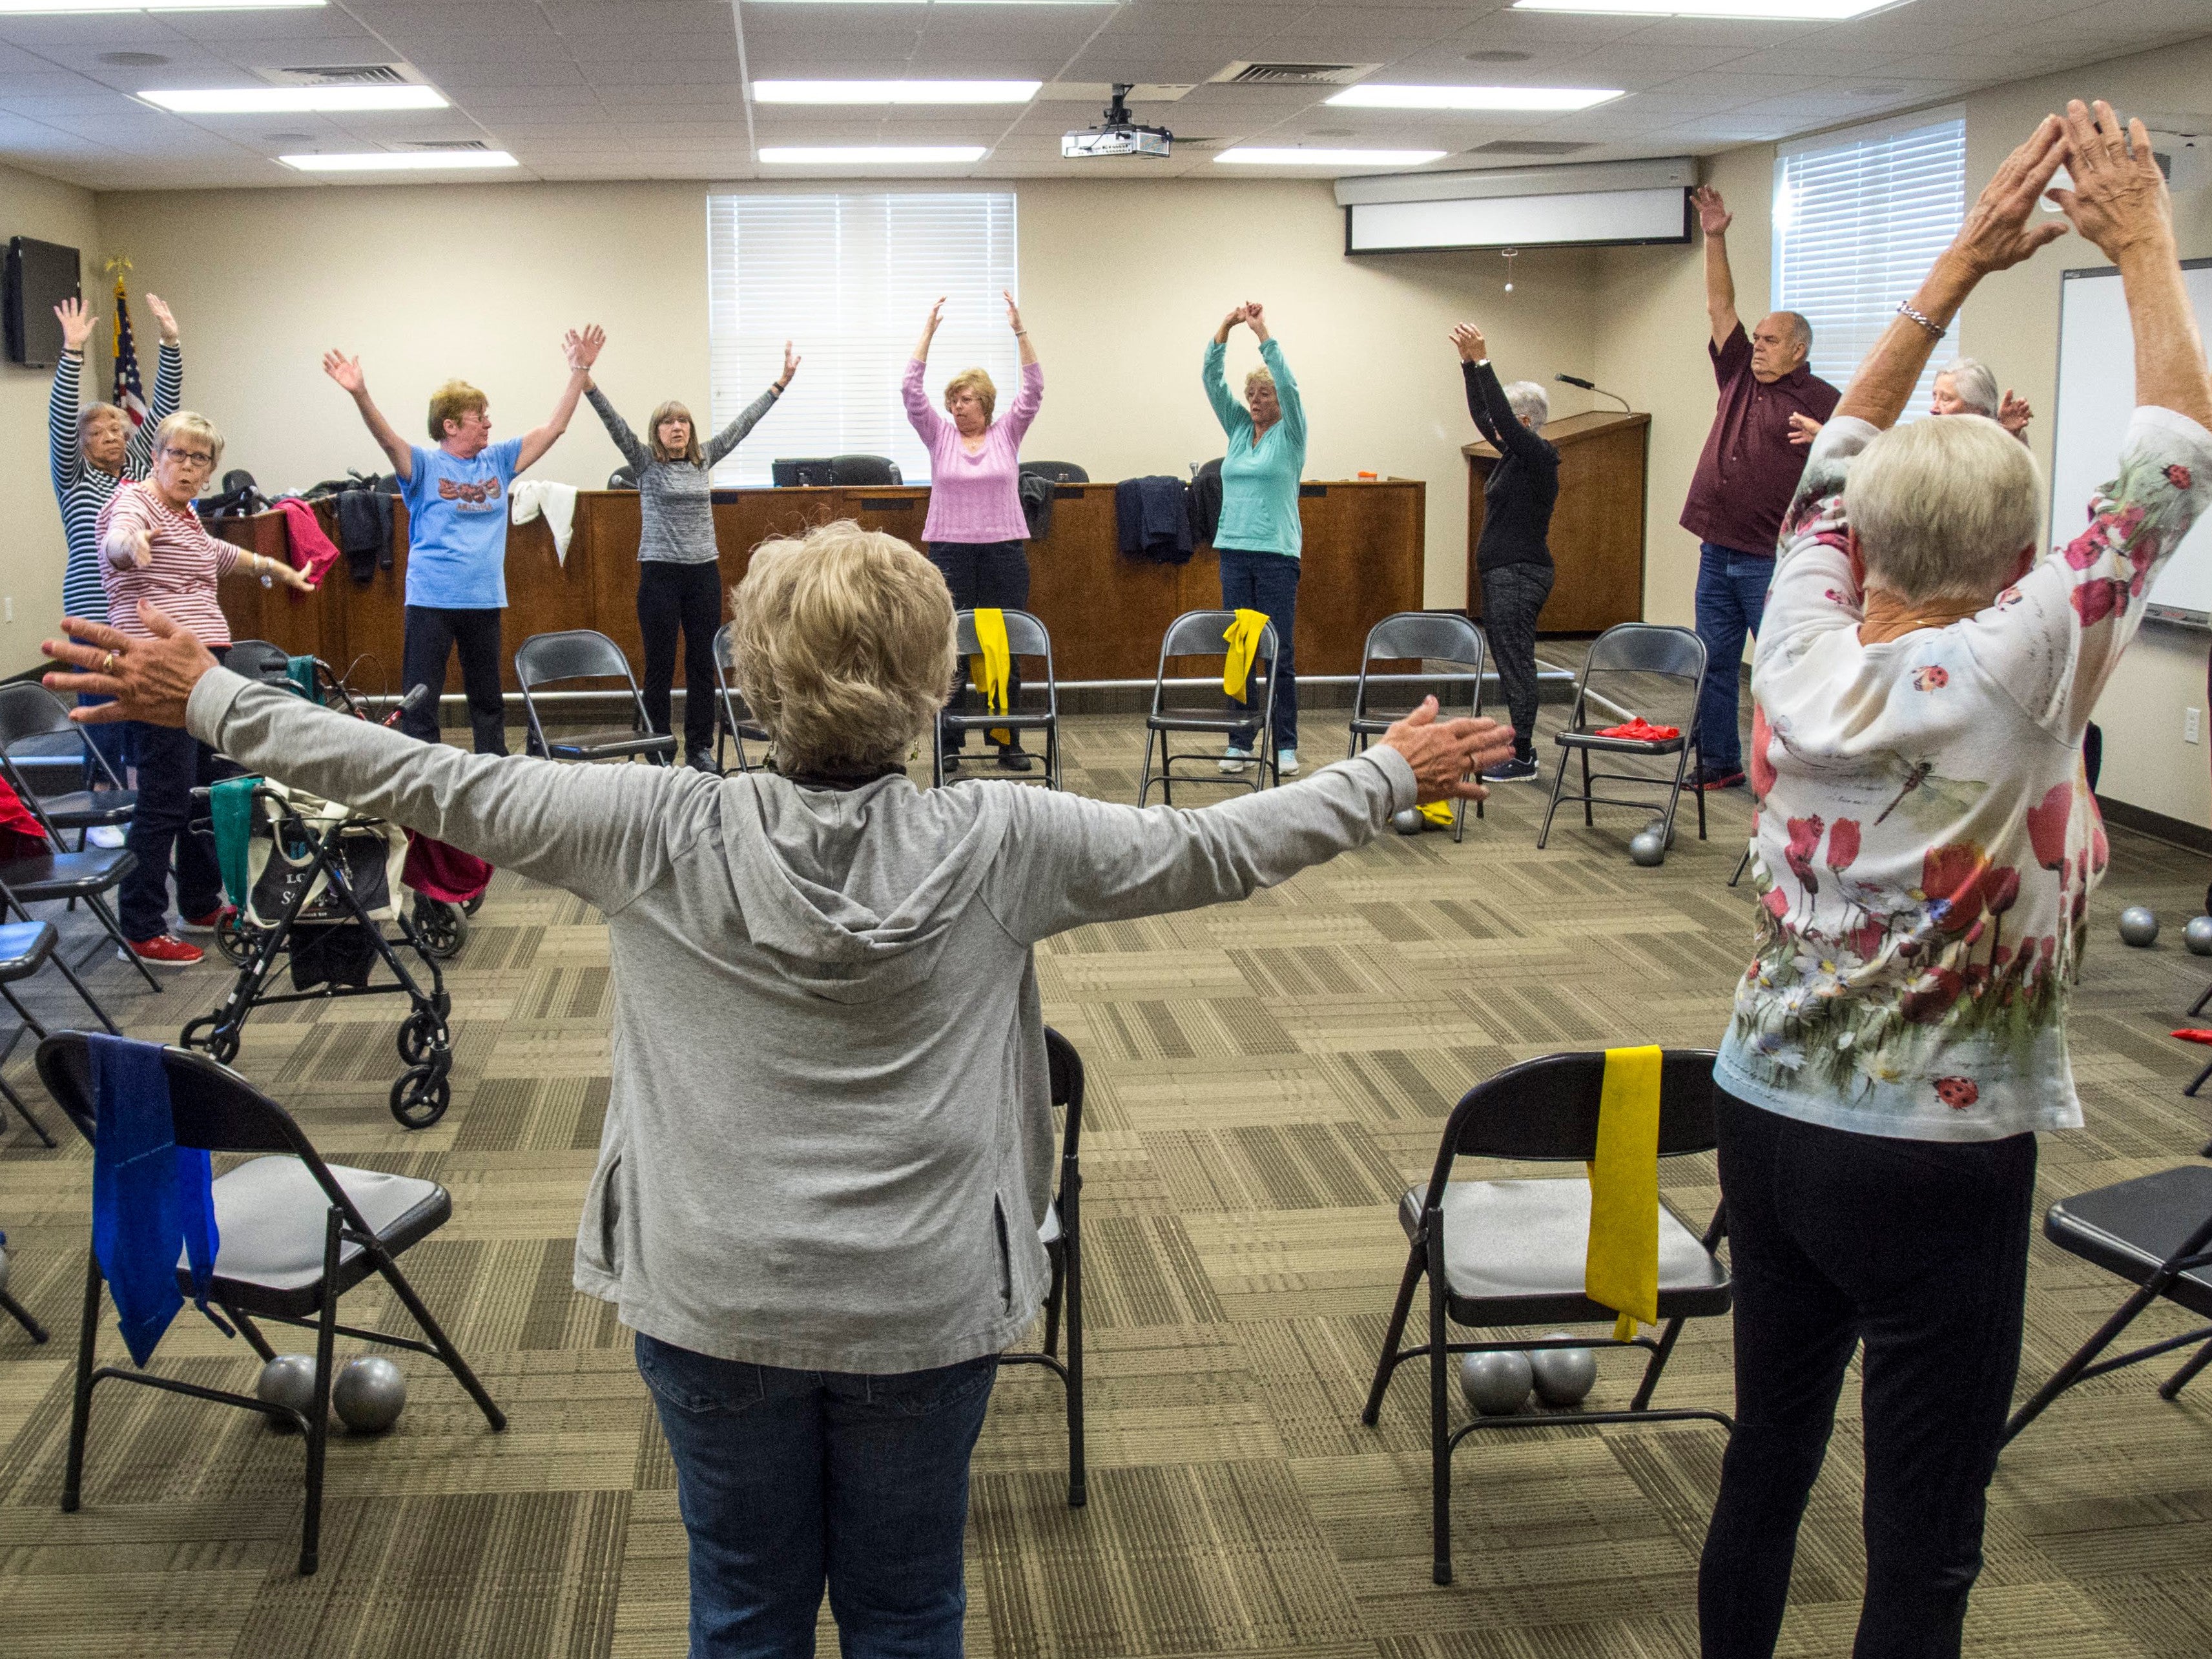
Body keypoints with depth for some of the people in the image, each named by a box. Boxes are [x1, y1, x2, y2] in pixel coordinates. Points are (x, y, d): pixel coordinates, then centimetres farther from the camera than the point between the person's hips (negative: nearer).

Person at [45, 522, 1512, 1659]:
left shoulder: (663, 834, -15)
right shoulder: (1002, 845, -15)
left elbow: (434, 787, -9)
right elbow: (1216, 850, -6)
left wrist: (205, 697, 3)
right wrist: (1395, 773, 9)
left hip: (717, 1303, 0)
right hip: (926, 1307, 0)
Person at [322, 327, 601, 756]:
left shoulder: (497, 461, 9)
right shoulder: (425, 465, -3)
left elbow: (553, 427, 10)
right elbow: (387, 439, -21)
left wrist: (580, 371, 5)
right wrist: (360, 396, -38)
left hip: (485, 599, 5)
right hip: (431, 600, -5)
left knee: (488, 702, 16)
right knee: (420, 704, -4)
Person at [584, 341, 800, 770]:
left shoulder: (703, 460, 10)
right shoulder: (646, 462, 0)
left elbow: (741, 423, 13)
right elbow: (615, 422, -12)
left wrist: (781, 383, 13)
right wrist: (586, 381, -26)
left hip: (704, 573, 4)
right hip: (660, 573, -4)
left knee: (702, 665, 7)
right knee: (660, 668, 0)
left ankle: (700, 747, 15)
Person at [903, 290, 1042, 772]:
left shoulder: (1007, 434, 6)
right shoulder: (940, 436, 6)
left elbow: (1033, 390, -4)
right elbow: (911, 392, -4)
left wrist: (1020, 333, -12)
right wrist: (928, 333, -8)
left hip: (1004, 550, 0)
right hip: (950, 550, 0)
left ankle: (1009, 744, 13)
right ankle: (950, 745, 9)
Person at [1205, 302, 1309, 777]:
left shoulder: (1290, 435, 0)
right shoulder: (1238, 430, 12)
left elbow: (1288, 384, -16)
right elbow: (1212, 380, 4)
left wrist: (1262, 332, -19)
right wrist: (1225, 328, -8)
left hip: (1277, 554, -5)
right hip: (1234, 550, 5)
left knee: (1280, 653, -2)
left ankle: (1286, 745, 4)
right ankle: (1240, 742, 12)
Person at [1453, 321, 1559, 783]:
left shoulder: (1538, 455, -12)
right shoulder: (1515, 454, 13)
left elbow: (1501, 415, -24)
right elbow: (1482, 415, 17)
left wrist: (1483, 361, -26)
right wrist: (1468, 364, 11)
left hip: (1520, 575, -10)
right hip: (1502, 572, 10)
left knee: (1515, 663, -8)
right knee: (1509, 663, 12)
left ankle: (1522, 758, -6)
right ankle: (1519, 747, 17)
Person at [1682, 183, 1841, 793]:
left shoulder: (1820, 399, -4)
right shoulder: (1740, 375, 13)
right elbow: (1719, 306, 14)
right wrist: (1715, 239, 9)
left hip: (1772, 560, -7)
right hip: (1718, 551, 7)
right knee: (1714, 663, 11)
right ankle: (1717, 763, 20)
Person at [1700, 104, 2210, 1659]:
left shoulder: (1802, 656, -4)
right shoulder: (2010, 679, -17)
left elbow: (1839, 458, 10)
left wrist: (1961, 264, 11)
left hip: (1767, 1113, 6)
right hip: (1939, 1153, -6)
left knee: (1768, 1457, 19)